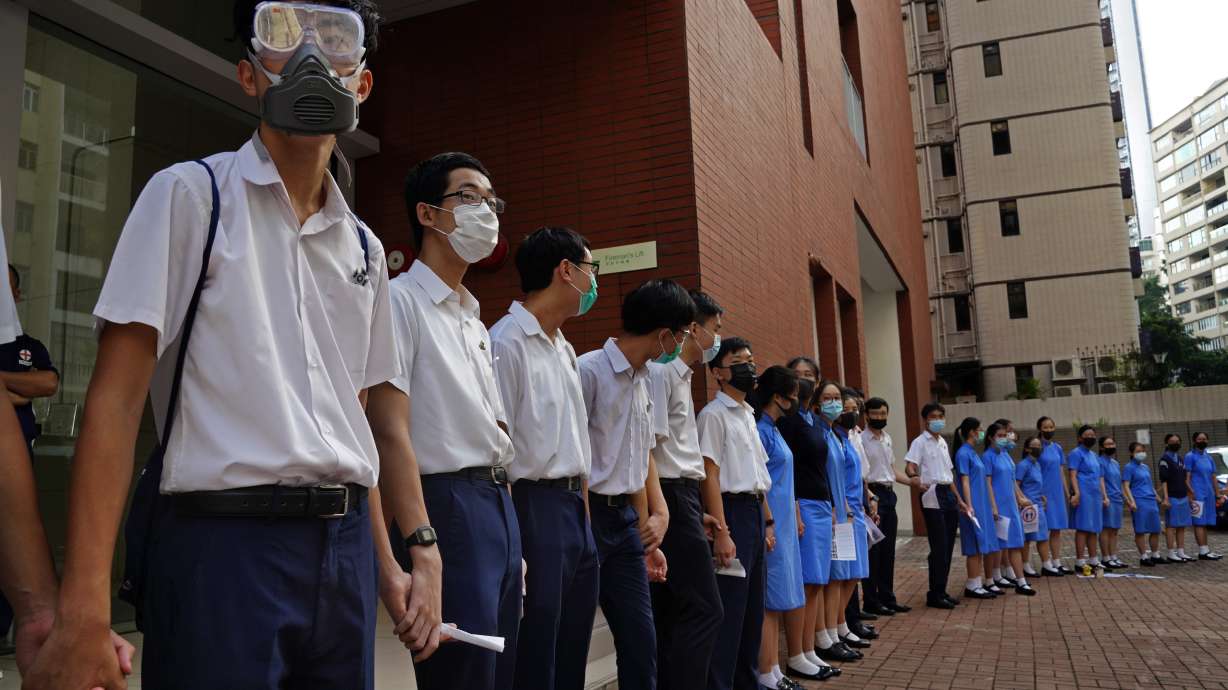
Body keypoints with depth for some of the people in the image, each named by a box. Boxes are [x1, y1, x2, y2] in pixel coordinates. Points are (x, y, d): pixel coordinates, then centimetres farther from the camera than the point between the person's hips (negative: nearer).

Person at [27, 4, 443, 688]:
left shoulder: (364, 247, 13)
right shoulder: (191, 194, -2)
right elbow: (116, 399, -9)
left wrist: (387, 564, 13)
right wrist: (84, 612, -16)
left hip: (344, 546, 5)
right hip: (223, 538, -5)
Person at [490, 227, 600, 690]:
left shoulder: (564, 349, 15)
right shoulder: (507, 343, -12)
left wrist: (585, 513, 15)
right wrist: (510, 544, -21)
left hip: (575, 508, 9)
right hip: (534, 507, -9)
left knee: (573, 649, 16)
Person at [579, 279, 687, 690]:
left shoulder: (643, 382, 11)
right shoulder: (590, 370, -13)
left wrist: (647, 537, 18)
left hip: (625, 521, 8)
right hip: (587, 515, -7)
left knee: (641, 640, 11)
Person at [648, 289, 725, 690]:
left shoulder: (682, 374, 18)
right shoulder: (661, 371, -12)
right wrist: (660, 511, -19)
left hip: (683, 496, 10)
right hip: (671, 496, -10)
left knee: (673, 611, 12)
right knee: (704, 610, -7)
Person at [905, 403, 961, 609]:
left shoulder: (942, 442, 19)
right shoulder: (920, 442, -5)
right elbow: (909, 466, -19)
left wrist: (958, 499, 22)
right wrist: (915, 478, -41)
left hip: (948, 493, 8)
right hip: (932, 494, -8)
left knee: (948, 546, 9)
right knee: (939, 547, -7)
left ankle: (942, 591, 19)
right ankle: (935, 594, 1)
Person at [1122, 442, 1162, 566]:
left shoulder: (1145, 467, 18)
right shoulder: (1129, 467, -3)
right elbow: (1126, 486, -9)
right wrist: (1132, 501, -18)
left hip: (1152, 501, 7)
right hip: (1139, 502, -7)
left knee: (1155, 530, 9)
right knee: (1140, 531, -3)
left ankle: (1155, 555, 22)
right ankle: (1143, 557, 4)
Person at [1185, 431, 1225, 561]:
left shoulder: (1209, 458, 18)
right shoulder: (1190, 456, -4)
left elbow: (1213, 478, 21)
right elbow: (1186, 477, -10)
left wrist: (1218, 495, 16)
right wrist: (1190, 494, -17)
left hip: (1209, 495, 7)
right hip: (1198, 495, -7)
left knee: (1205, 523, 9)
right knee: (1199, 523, -8)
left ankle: (1206, 550, 12)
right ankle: (1203, 551, -10)